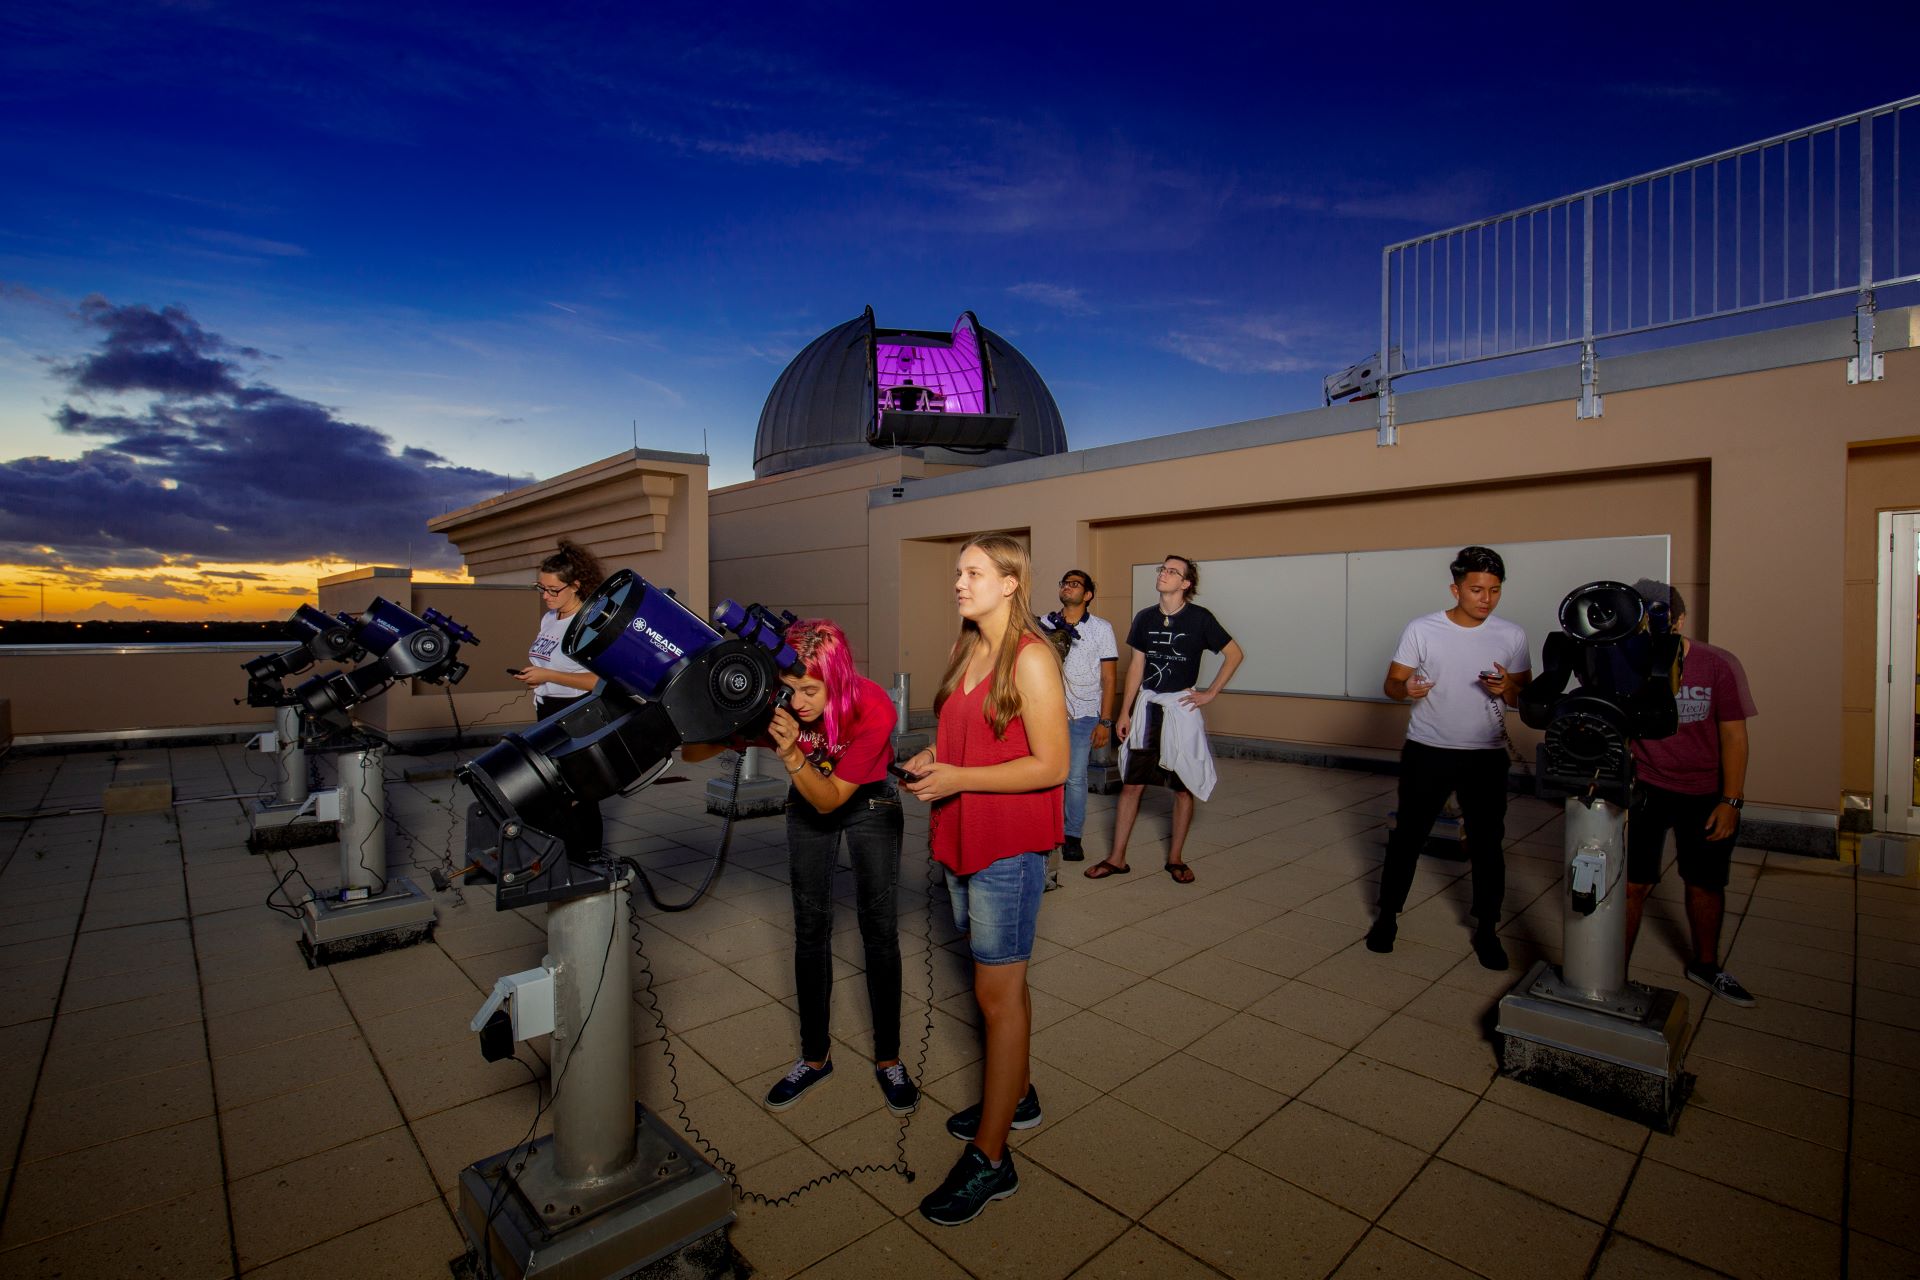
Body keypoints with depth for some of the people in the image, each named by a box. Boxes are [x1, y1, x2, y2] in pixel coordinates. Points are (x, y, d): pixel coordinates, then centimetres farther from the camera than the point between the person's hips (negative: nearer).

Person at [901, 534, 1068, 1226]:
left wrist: (957, 779, -22)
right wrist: (933, 759, 1)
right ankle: (1016, 1095, 40)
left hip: (1009, 846, -8)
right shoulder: (968, 650, 9)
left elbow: (1050, 765, -20)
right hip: (963, 838, 8)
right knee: (1001, 980, 21)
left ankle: (990, 1158, 16)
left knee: (997, 994, 2)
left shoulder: (1031, 657, -17)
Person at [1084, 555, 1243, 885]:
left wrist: (1211, 692, -4)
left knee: (1184, 788, 7)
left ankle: (1175, 858, 23)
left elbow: (1234, 654, 0)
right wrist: (1124, 712, 7)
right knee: (1131, 784, 4)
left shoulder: (1200, 618, -7)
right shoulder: (1145, 617, 4)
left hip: (1182, 708, -3)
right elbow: (1136, 666, 9)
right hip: (1146, 706, 3)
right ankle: (1117, 858, 13)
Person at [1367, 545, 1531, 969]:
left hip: (1486, 756, 2)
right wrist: (1406, 688, -26)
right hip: (1426, 752, -1)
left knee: (1487, 844, 9)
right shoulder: (1421, 629, -6)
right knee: (1407, 836, 8)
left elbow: (1527, 699, 5)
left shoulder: (1512, 635, 0)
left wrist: (1508, 689, -18)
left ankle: (1486, 929, 26)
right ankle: (1387, 916, 23)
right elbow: (1392, 684, -2)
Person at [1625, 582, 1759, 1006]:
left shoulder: (1719, 667, -12)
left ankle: (1705, 965, 37)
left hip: (1707, 795, 1)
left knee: (1706, 883, 15)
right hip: (1646, 790, -1)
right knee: (1632, 884, -2)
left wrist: (1731, 801, -10)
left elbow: (1734, 737, -7)